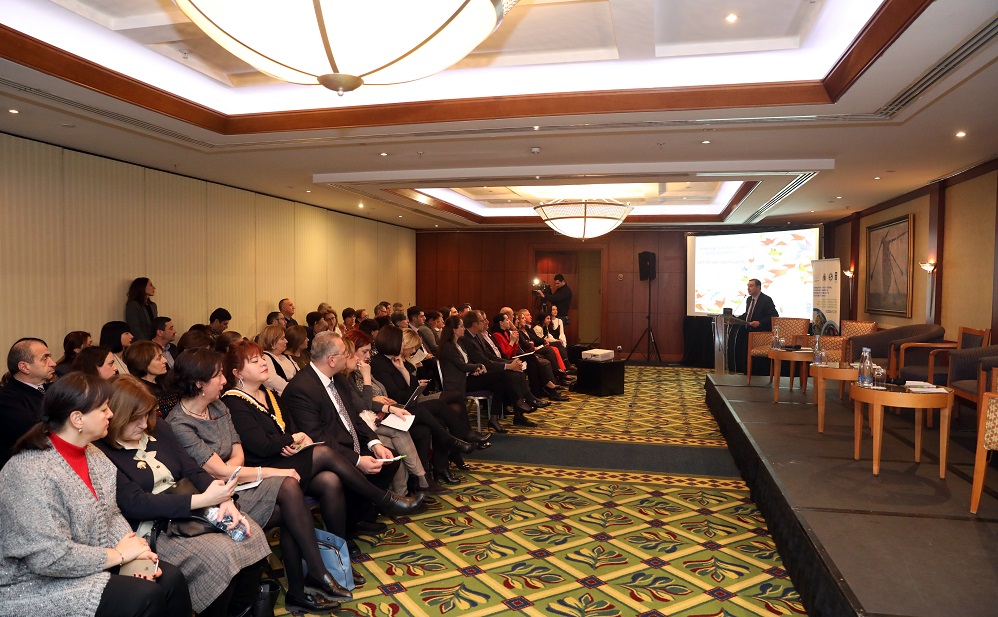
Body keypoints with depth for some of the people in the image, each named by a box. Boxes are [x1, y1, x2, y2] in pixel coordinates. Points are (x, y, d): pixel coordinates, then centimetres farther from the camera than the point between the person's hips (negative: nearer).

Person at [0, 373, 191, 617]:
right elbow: (50, 557, -27)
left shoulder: (92, 455, 1)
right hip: (40, 587, -8)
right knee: (146, 597, -21)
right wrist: (119, 555, -17)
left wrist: (136, 552, -9)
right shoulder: (31, 474, -25)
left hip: (96, 565, 8)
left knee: (171, 579, -8)